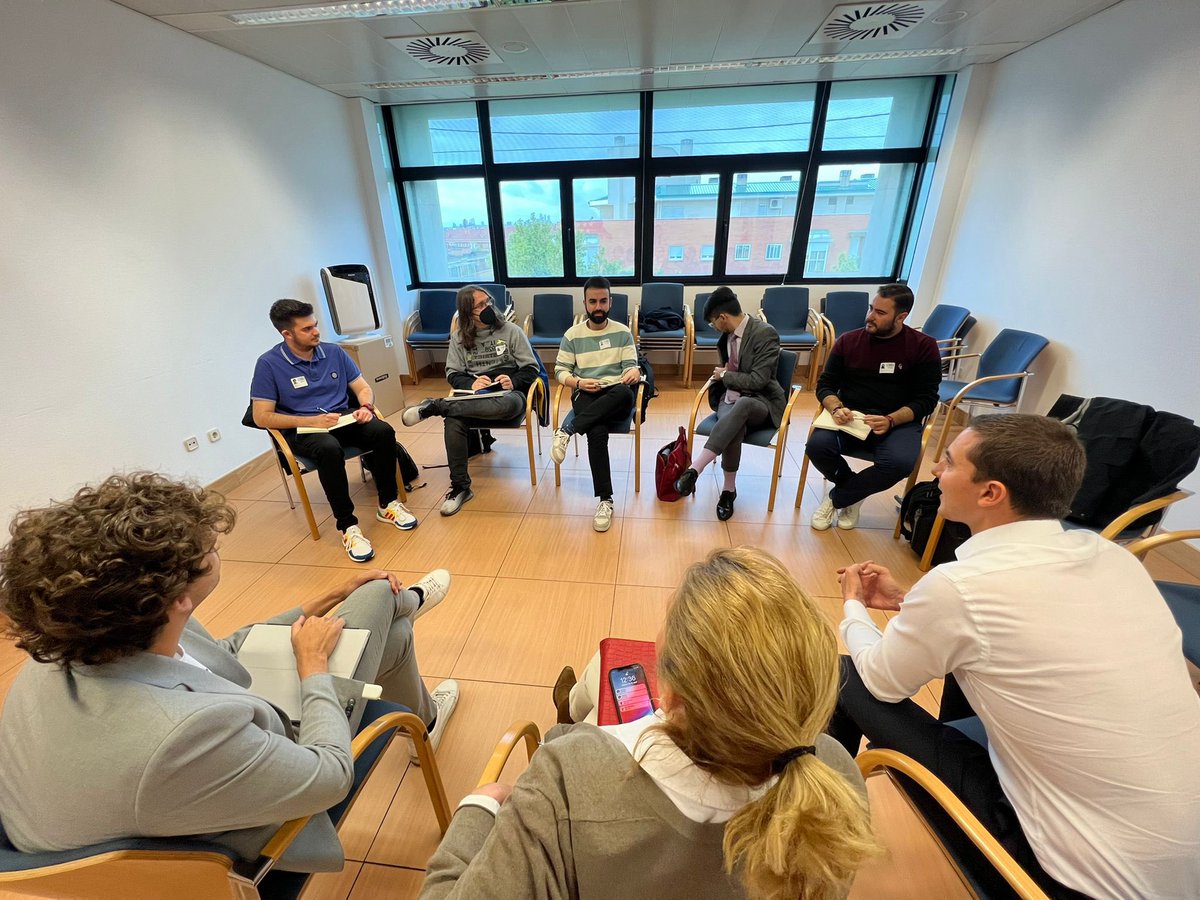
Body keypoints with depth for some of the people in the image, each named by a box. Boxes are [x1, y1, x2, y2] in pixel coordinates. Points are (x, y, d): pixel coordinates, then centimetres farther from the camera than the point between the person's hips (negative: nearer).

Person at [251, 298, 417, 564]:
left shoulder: (334, 352, 7)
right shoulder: (268, 364, -5)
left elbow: (362, 387, 11)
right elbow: (261, 417, -7)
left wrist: (366, 407, -13)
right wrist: (311, 421, -18)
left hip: (344, 420, 4)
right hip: (302, 430, -3)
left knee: (383, 431, -28)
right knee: (330, 449, -39)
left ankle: (388, 504, -12)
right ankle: (348, 526, -27)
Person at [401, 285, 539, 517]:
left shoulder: (510, 331, 4)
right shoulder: (459, 338, 11)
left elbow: (531, 369, 3)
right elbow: (452, 374, 8)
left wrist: (513, 381, -18)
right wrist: (471, 383, -14)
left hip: (508, 393, -1)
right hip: (474, 394, 2)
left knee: (508, 404, -42)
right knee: (453, 420, -34)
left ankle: (434, 406, -31)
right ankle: (460, 487, -22)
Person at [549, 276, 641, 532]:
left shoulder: (623, 332, 11)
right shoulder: (572, 335, 10)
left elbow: (630, 366, 5)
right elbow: (560, 370, 8)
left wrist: (635, 372, -20)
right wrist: (579, 382, -13)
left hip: (616, 398, 1)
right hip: (585, 396, -1)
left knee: (625, 393, -40)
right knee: (597, 432, -35)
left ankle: (568, 430, -33)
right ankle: (605, 500, -30)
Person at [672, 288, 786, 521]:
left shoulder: (765, 334, -14)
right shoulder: (726, 334, 7)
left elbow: (758, 381, -19)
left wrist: (724, 375, -9)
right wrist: (720, 374, 6)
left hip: (760, 402, -4)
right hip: (729, 398, 4)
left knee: (741, 406, -42)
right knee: (734, 427, -34)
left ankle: (694, 469, -45)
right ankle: (729, 488, -21)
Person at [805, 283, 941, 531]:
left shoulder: (924, 347, 1)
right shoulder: (848, 341, 6)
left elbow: (926, 399, -1)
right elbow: (825, 385, 7)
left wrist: (891, 421, -20)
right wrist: (836, 409, -16)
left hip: (898, 422, -1)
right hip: (850, 418, 1)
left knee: (900, 462, -34)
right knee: (817, 445, -30)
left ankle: (837, 498, -5)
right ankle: (854, 493, 3)